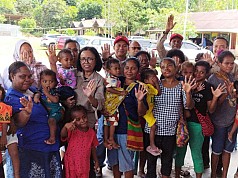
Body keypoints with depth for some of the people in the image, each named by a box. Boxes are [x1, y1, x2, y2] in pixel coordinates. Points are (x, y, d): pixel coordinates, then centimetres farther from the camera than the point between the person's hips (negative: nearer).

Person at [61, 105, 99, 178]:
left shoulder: (91, 132, -2)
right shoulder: (72, 131, -13)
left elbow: (93, 147, 10)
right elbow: (63, 135, -35)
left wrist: (96, 161, 15)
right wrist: (65, 126, -56)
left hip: (84, 165, 3)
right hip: (71, 164, -2)